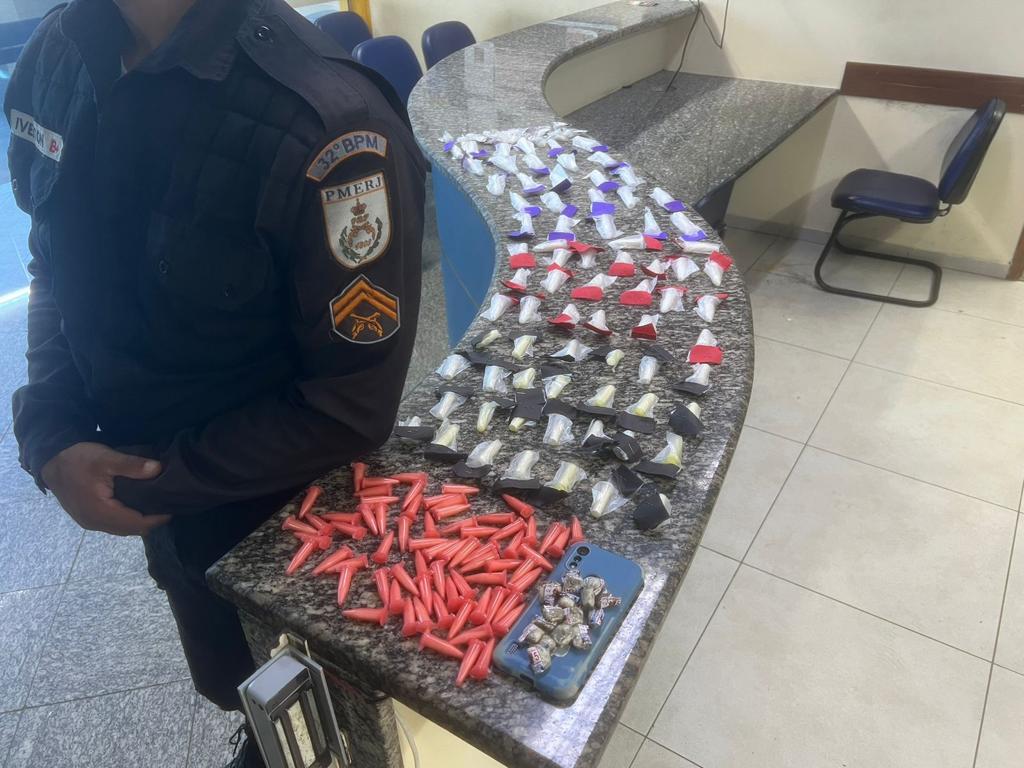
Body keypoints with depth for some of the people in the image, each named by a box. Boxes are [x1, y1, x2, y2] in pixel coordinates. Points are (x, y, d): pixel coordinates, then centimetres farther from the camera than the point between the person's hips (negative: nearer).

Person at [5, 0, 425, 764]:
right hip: (154, 492, 6)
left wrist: (153, 483, -16)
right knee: (234, 682, 32)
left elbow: (350, 409, -23)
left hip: (282, 514, -5)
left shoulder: (327, 126, -30)